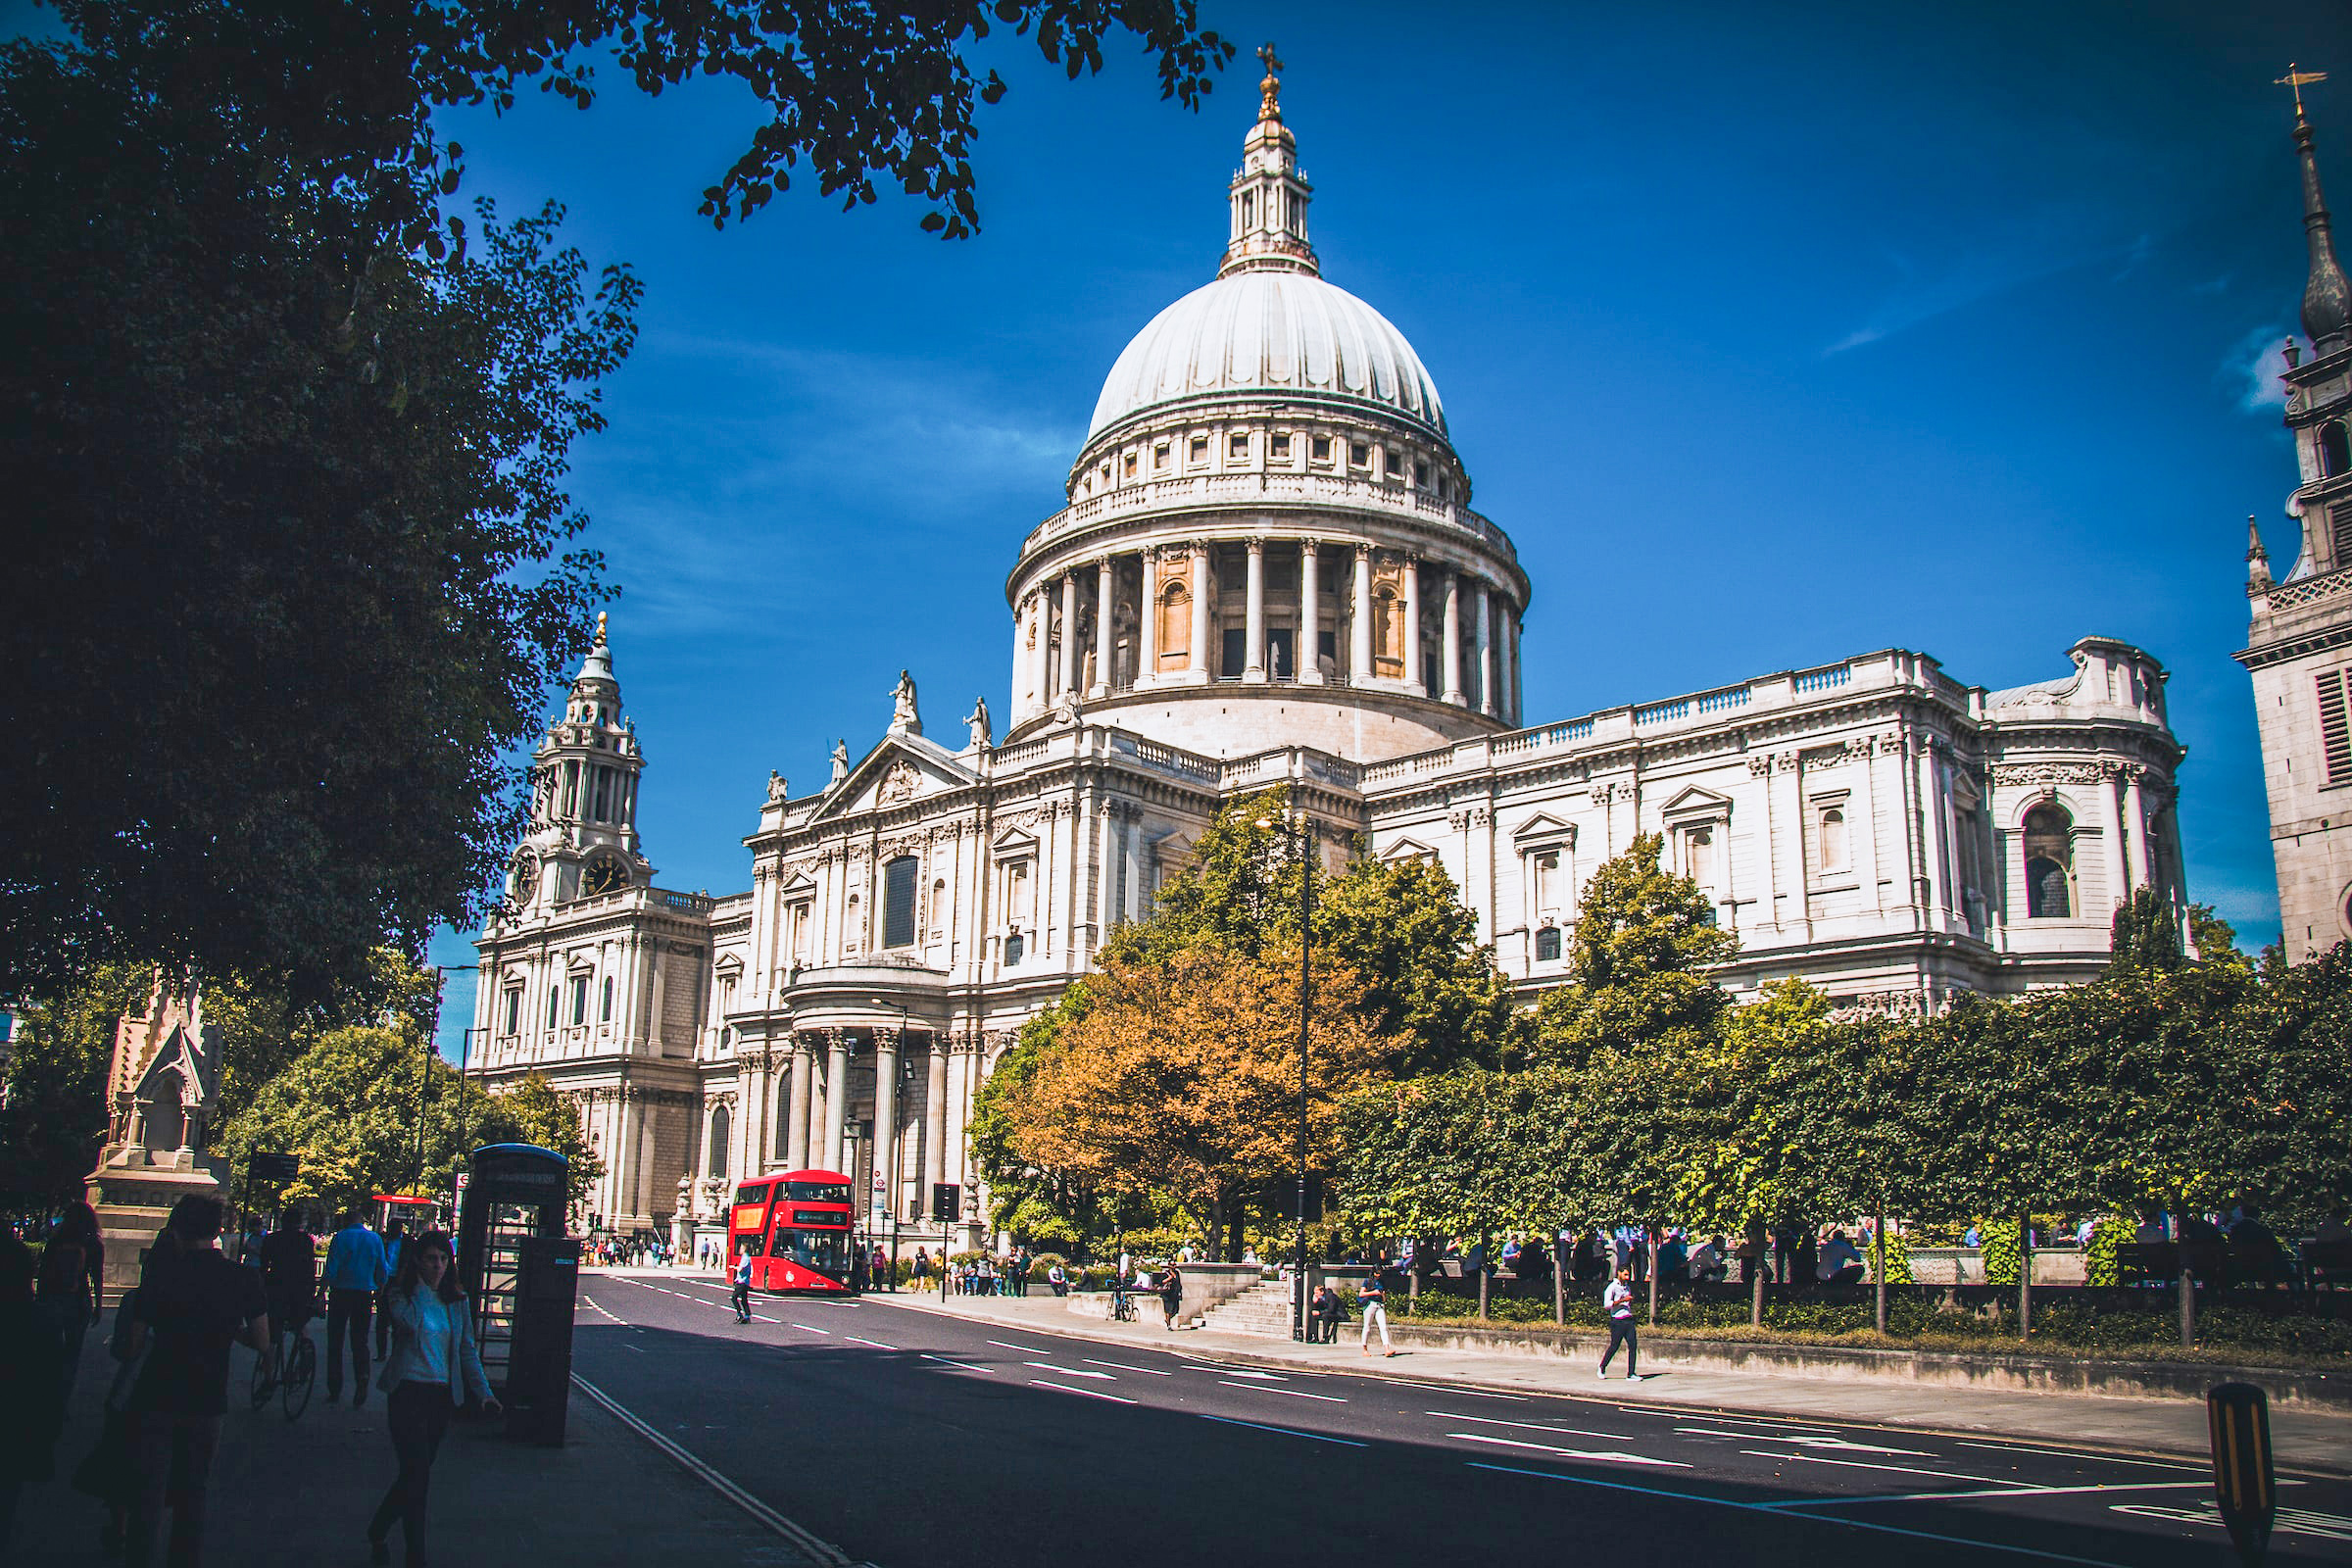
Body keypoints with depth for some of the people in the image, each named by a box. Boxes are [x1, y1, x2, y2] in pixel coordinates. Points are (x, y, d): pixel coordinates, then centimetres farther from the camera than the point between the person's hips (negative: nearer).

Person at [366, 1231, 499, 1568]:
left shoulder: (457, 1301, 8)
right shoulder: (401, 1294, -3)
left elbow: (467, 1350, 10)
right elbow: (410, 1321, -26)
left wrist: (484, 1392, 2)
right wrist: (422, 1285, -15)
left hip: (442, 1394, 5)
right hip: (408, 1391, -5)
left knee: (417, 1472, 10)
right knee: (418, 1472, -11)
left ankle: (378, 1532, 30)